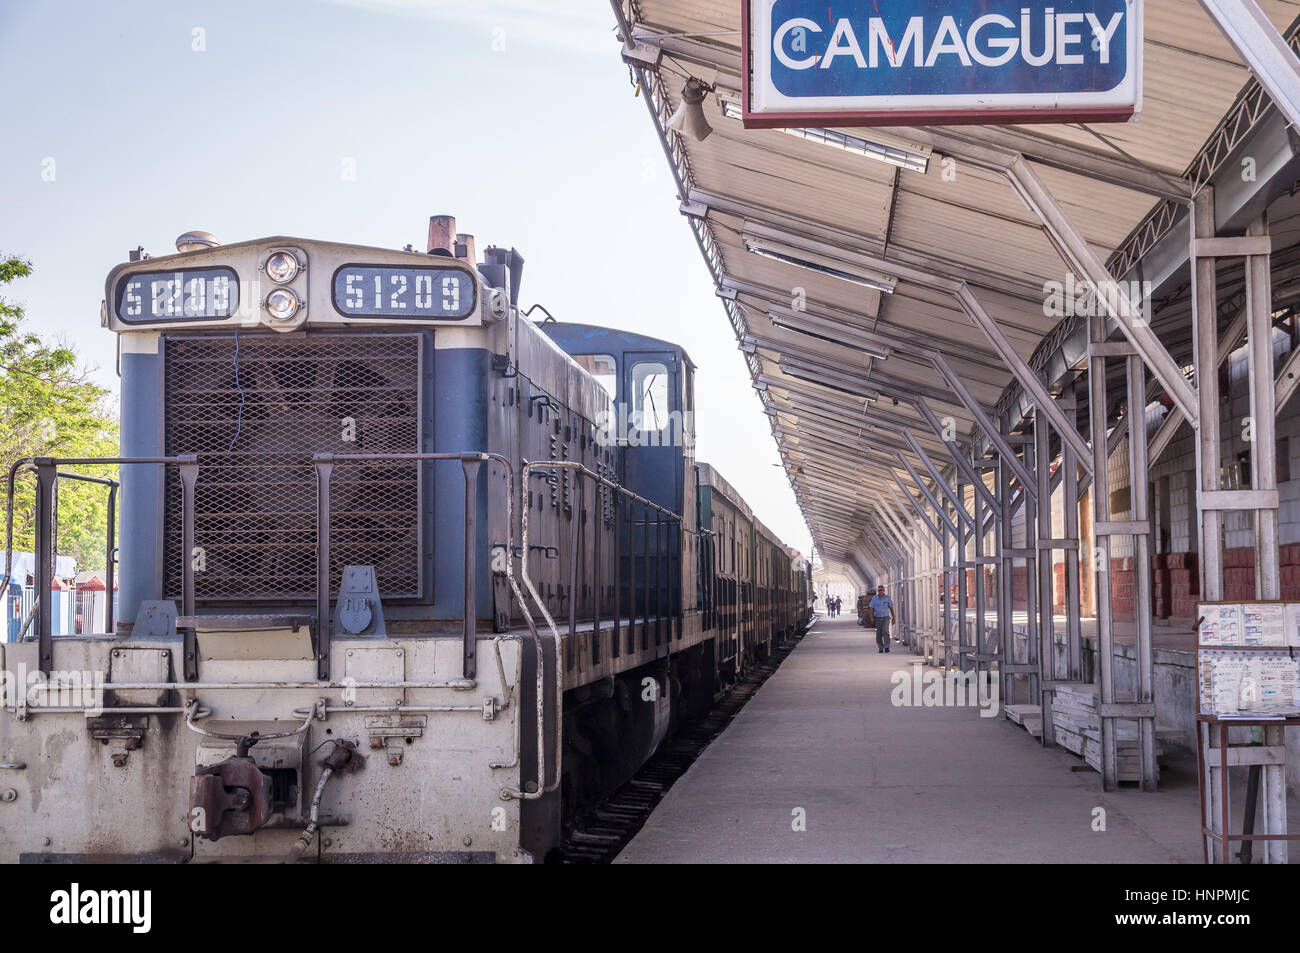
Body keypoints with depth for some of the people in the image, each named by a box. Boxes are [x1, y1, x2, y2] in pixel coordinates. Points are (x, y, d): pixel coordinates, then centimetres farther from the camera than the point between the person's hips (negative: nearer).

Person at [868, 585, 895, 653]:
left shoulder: (887, 598, -1)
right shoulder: (874, 598, 1)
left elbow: (891, 608, 6)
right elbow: (872, 608, -1)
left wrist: (893, 617, 5)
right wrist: (872, 617, -15)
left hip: (886, 618, -2)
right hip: (877, 618, 2)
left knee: (885, 631, -18)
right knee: (879, 634, 3)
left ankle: (886, 647, -22)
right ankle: (880, 648, 14)